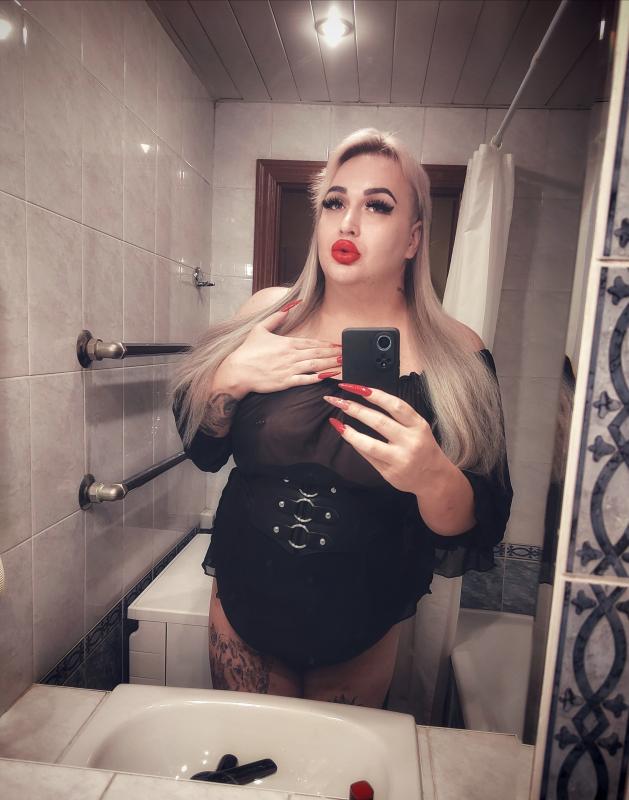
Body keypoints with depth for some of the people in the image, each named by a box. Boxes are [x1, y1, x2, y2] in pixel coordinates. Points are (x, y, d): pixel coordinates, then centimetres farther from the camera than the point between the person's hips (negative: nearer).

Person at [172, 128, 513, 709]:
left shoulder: (456, 356, -14)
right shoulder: (268, 313, -8)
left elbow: (483, 528, -14)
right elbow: (202, 449, -2)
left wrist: (433, 477, -34)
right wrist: (231, 377, -21)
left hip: (362, 639, -1)